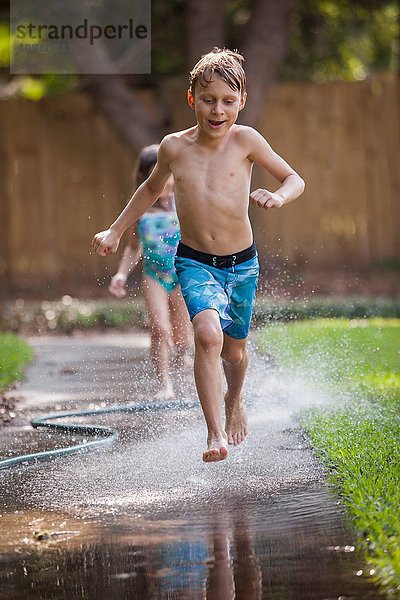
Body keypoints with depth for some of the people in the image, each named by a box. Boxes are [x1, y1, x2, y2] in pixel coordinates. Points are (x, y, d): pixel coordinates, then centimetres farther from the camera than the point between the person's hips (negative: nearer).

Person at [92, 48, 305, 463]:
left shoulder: (245, 140, -10)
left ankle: (235, 402, 50)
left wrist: (279, 197, -24)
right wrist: (115, 231, 17)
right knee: (208, 335, -26)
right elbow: (151, 189, 16)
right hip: (194, 261, -1)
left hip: (242, 263, 1)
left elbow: (294, 179, -1)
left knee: (234, 349, 17)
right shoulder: (174, 147, -5)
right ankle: (215, 433, -26)